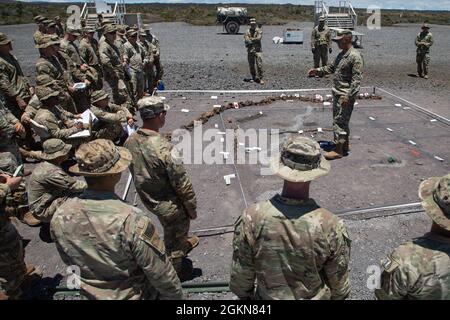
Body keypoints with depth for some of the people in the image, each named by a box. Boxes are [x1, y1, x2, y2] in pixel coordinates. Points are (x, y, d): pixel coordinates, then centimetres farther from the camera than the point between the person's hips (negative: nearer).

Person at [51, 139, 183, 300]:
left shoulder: (60, 217, -19)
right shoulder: (132, 221, -37)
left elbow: (68, 261, 0)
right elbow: (161, 274, -25)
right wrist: (176, 296, -6)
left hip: (92, 294, 5)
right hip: (136, 296, -4)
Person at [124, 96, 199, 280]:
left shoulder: (130, 142, -13)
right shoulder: (164, 149, -35)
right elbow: (182, 184, -25)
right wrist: (192, 208, -9)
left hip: (148, 200, 7)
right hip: (171, 206, -7)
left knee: (170, 229, 34)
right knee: (174, 239, 20)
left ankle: (184, 245, 61)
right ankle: (176, 273, 43)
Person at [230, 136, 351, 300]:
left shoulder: (251, 219, -28)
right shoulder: (331, 226, -28)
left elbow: (240, 276, -14)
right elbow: (339, 281, -12)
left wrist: (245, 294, 6)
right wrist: (337, 296, 9)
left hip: (268, 296, 0)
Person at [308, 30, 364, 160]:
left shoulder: (355, 56, -15)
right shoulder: (341, 54, 14)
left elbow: (357, 79, -20)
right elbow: (332, 67, 28)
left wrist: (348, 96, -25)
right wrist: (318, 71, 15)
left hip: (346, 95, -9)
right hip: (337, 93, 10)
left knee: (339, 121, -8)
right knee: (342, 121, 16)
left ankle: (338, 151, -3)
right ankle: (345, 145, 29)